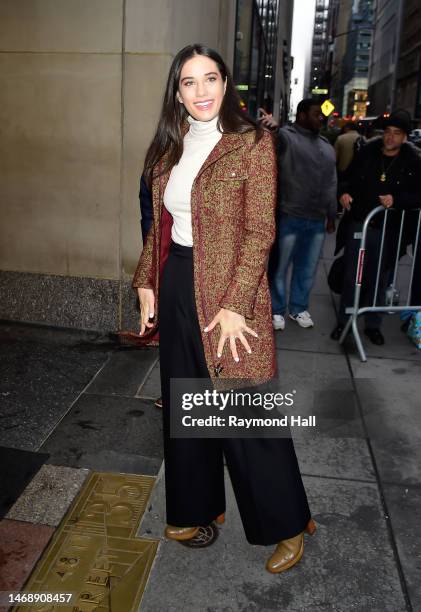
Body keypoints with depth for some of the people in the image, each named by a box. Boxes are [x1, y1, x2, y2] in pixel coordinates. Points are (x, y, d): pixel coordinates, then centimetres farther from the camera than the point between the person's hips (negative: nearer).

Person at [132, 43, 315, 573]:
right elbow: (160, 223, 14)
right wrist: (147, 282, 7)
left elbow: (259, 231, -13)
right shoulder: (170, 147, 11)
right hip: (174, 286, 7)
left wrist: (235, 304, -19)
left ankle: (286, 525, 24)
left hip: (228, 290, -6)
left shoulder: (252, 143, -7)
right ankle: (199, 507, 37)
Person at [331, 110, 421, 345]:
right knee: (351, 275, 7)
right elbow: (349, 177, 11)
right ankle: (344, 321, 21)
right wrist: (345, 192, -9)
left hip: (387, 230, 0)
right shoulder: (367, 152, 0)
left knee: (378, 279, 10)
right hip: (357, 224, 1)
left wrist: (396, 199, -20)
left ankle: (373, 324, 25)